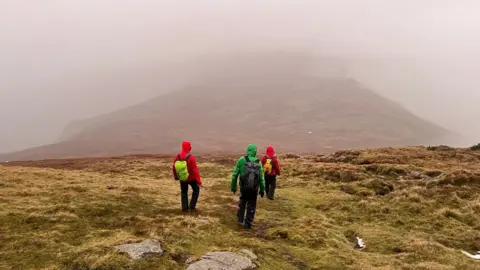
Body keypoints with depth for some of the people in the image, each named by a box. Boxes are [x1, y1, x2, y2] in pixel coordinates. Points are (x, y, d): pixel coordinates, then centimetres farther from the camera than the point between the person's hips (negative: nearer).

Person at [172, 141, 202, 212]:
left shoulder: (177, 157, -11)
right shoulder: (191, 157, -25)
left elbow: (174, 168, 1)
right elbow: (195, 170, -23)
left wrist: (176, 177, 20)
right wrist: (199, 181, -17)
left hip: (182, 178, 4)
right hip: (191, 178, -4)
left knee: (184, 192, 20)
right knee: (196, 190, 18)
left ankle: (184, 207, 20)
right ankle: (192, 206, 15)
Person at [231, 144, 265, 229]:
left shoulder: (241, 160, -6)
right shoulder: (258, 162, -3)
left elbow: (235, 175, -4)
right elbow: (261, 177, -2)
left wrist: (233, 186, 7)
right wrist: (262, 190, 7)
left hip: (243, 187, 0)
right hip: (254, 188, 0)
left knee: (242, 203, 26)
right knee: (251, 207, 12)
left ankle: (240, 219, 28)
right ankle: (248, 224, 16)